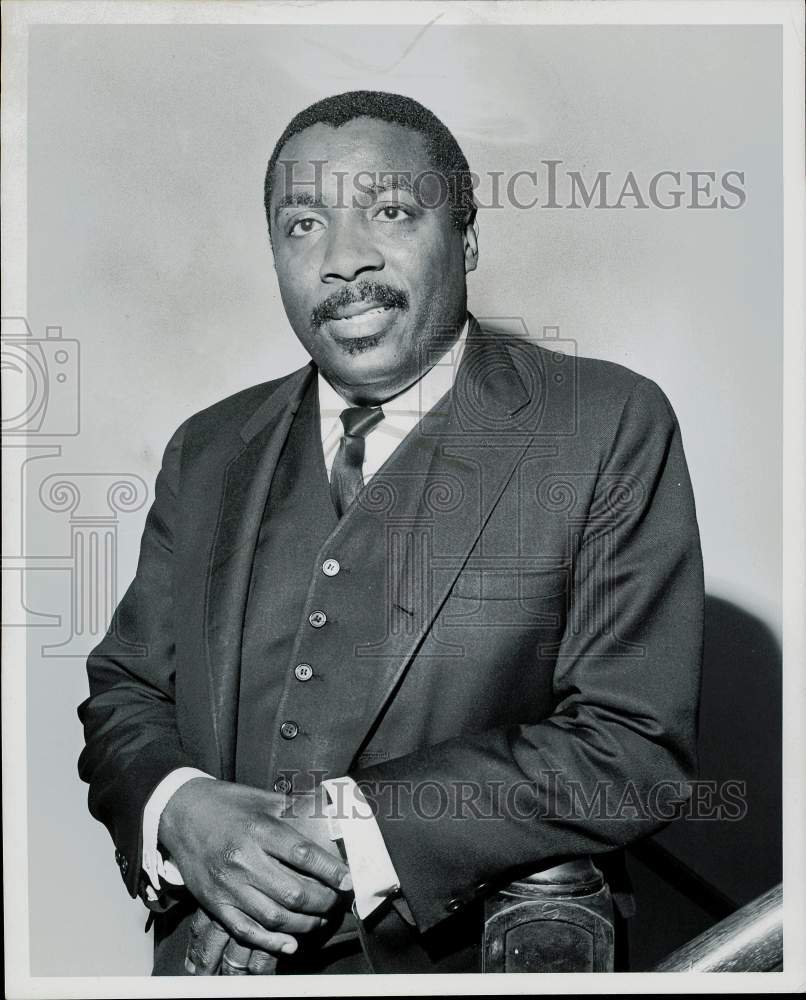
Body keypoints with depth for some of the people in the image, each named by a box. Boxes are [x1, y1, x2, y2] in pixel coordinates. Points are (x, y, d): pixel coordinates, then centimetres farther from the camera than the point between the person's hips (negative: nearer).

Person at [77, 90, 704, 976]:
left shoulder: (609, 427, -4)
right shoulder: (209, 452, 9)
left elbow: (635, 747, -9)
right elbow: (122, 692, 11)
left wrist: (341, 833, -16)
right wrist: (180, 813, -10)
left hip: (451, 961, -4)